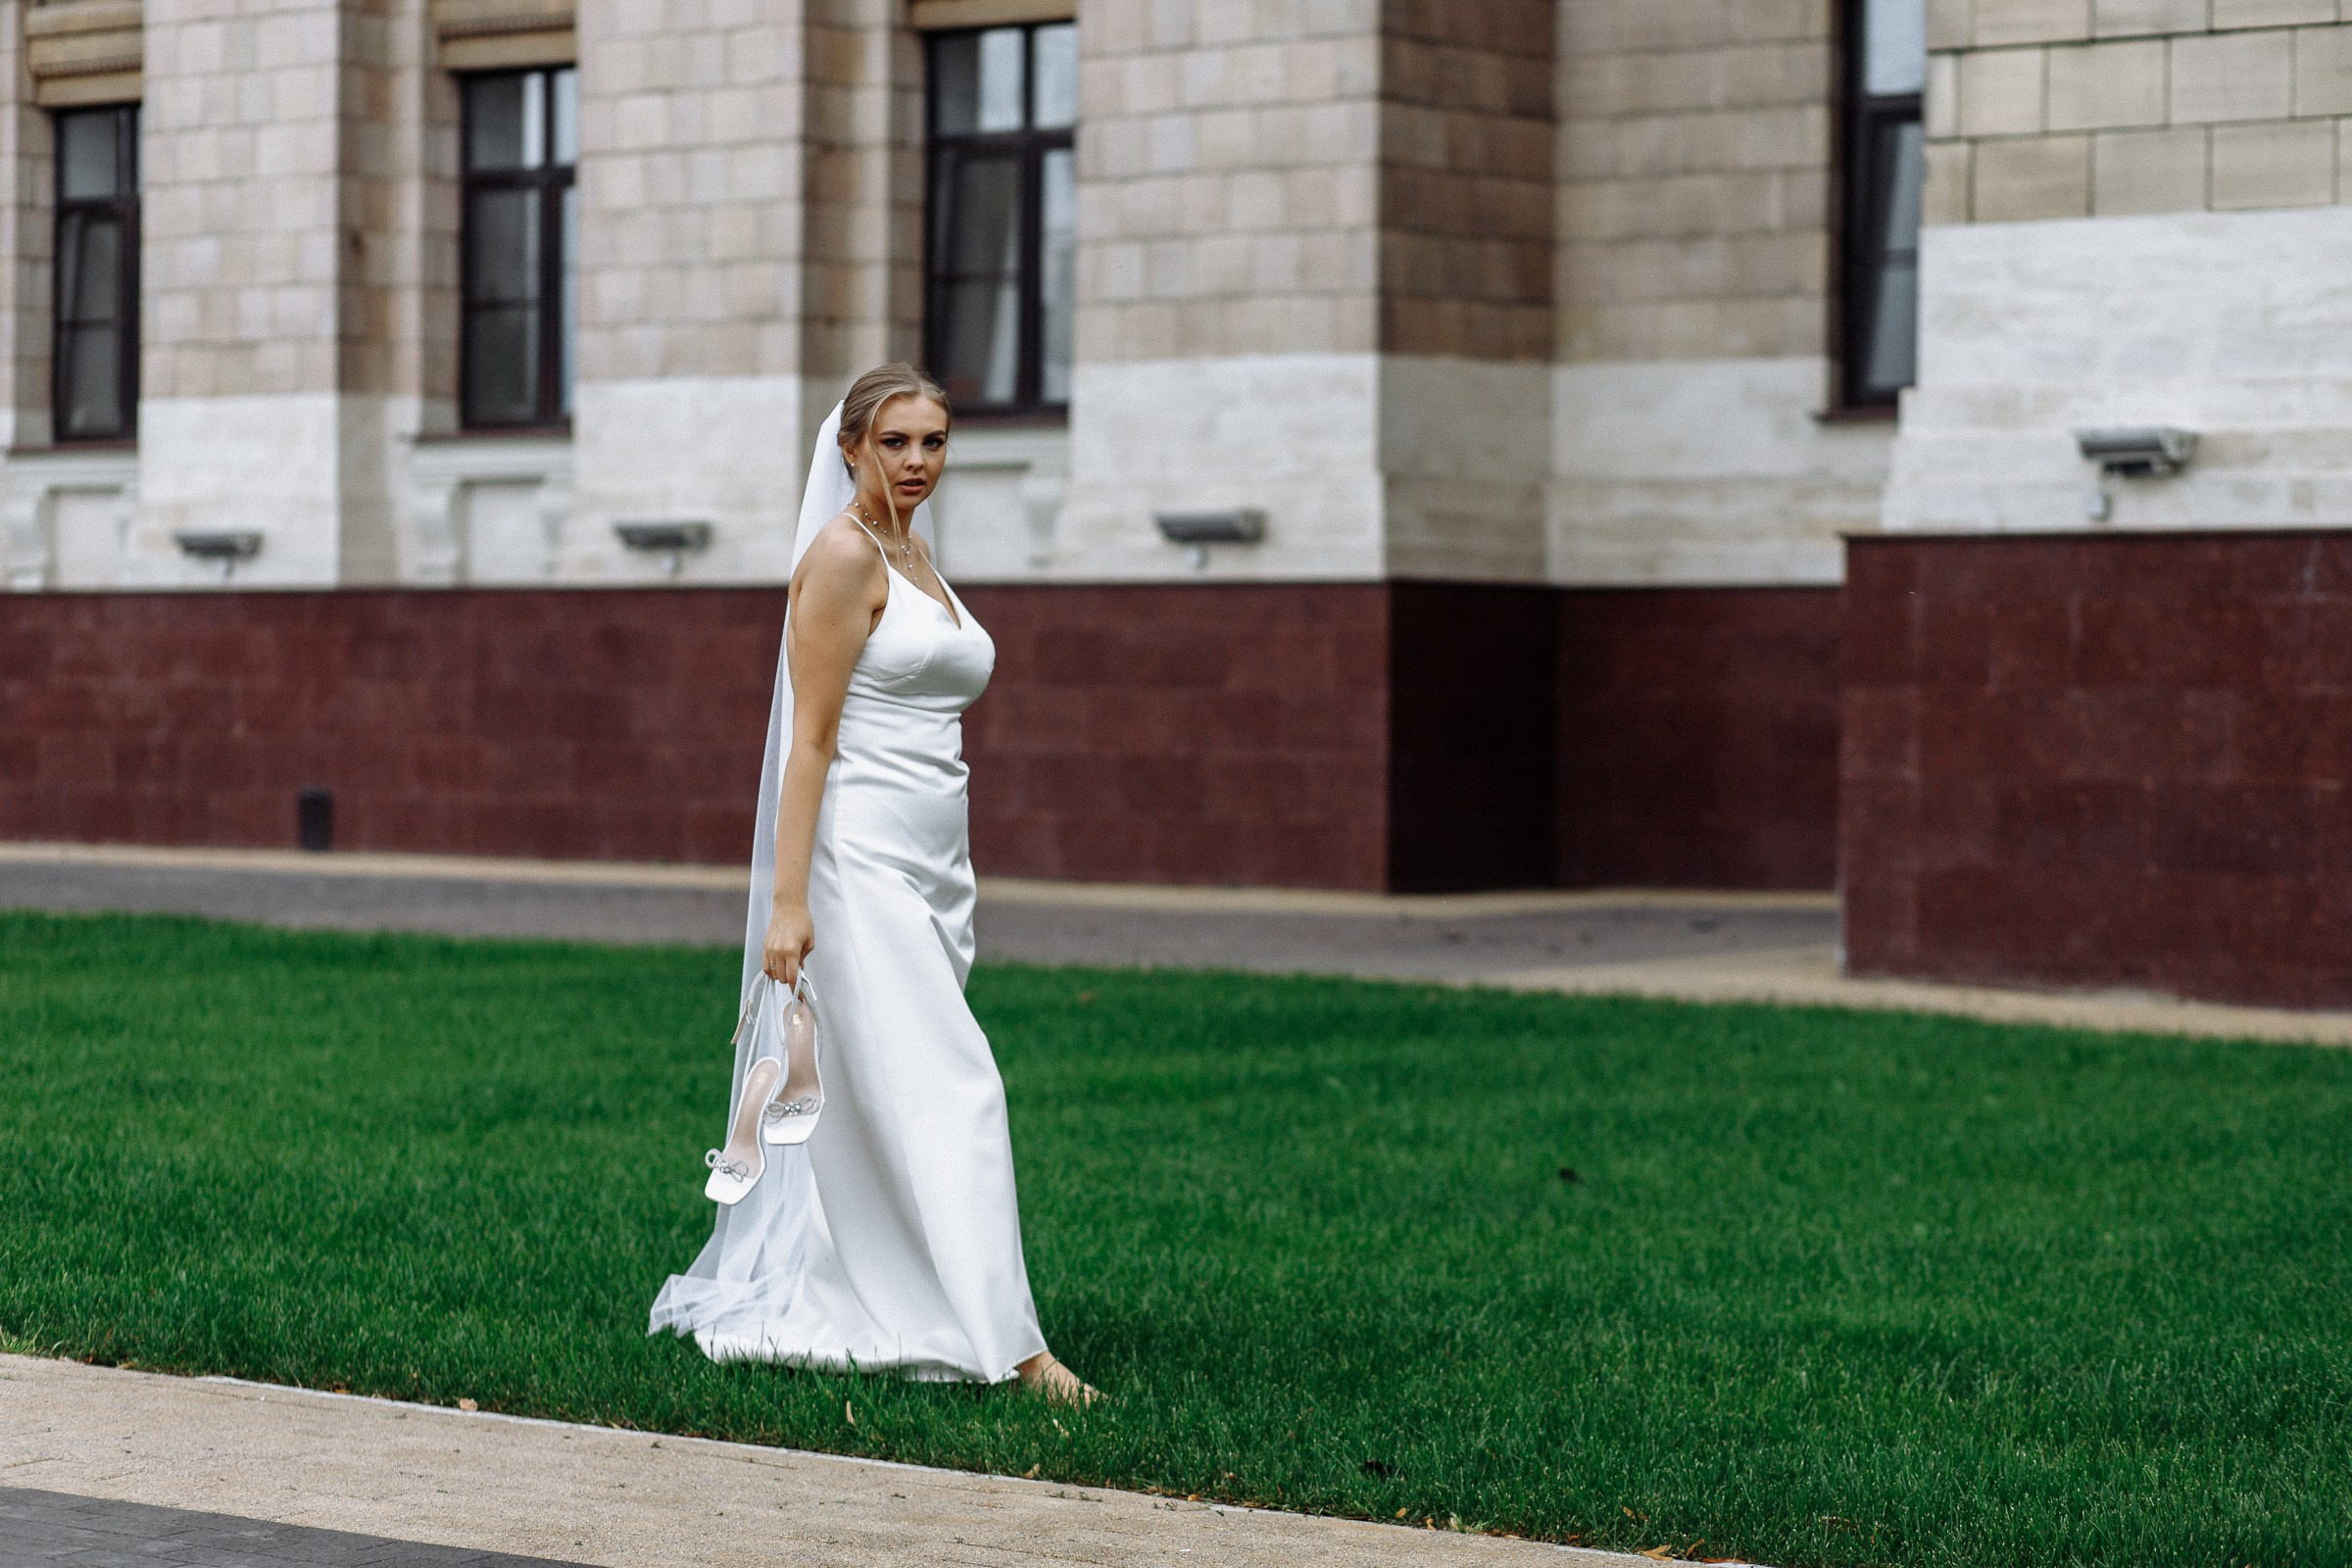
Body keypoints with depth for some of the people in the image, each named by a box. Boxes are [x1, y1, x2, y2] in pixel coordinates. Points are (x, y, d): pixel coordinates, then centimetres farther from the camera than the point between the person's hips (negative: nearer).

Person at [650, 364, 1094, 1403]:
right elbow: (809, 739, -14)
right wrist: (788, 899, -19)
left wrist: (950, 884, 22)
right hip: (860, 856, -9)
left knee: (870, 1103, 11)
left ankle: (800, 1306, 19)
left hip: (931, 866, 9)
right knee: (956, 1093, -12)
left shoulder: (916, 556, 16)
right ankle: (1003, 1342, -12)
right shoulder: (842, 554, -10)